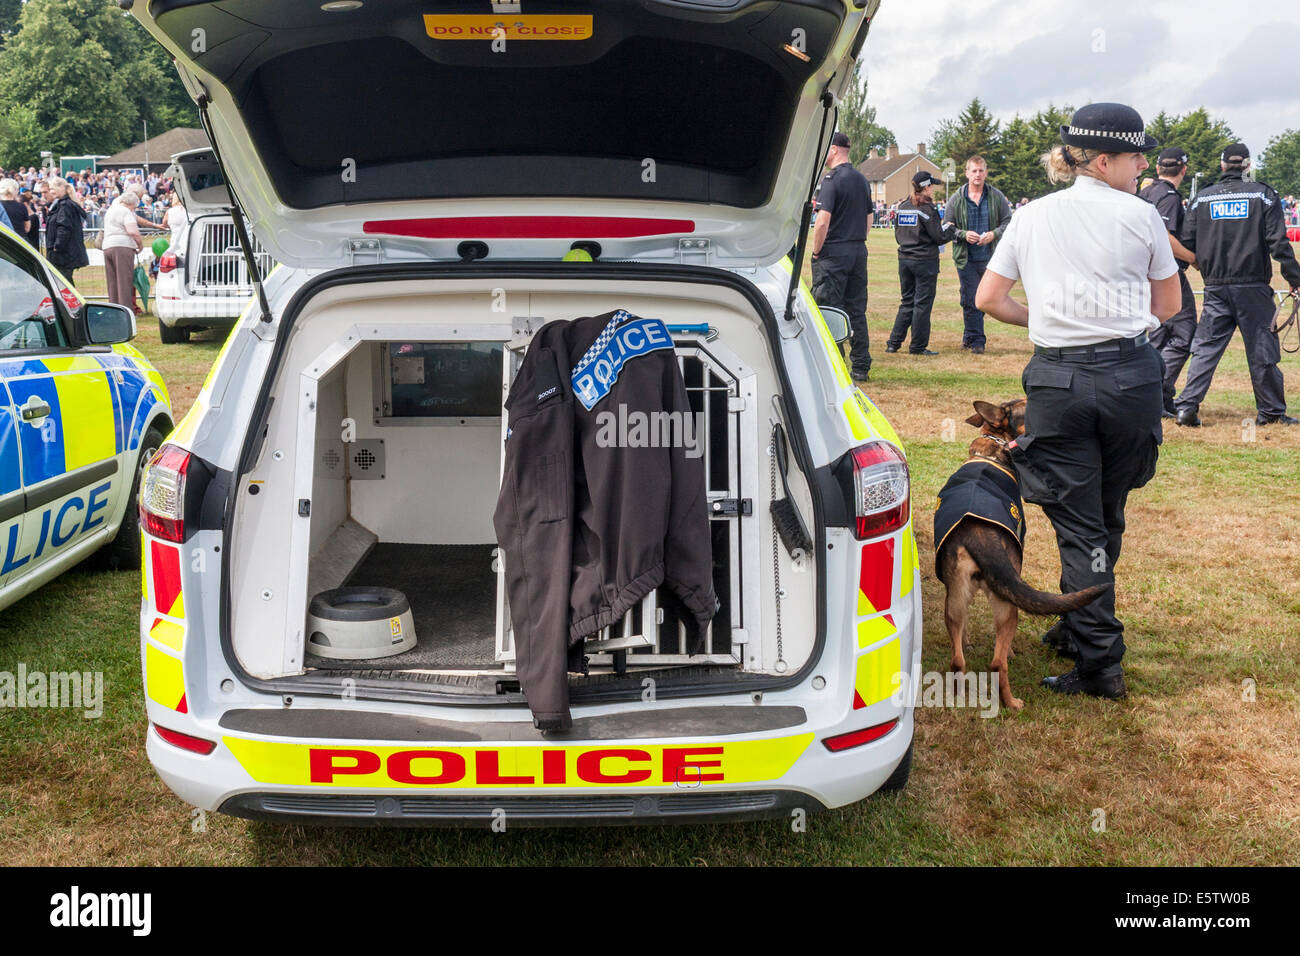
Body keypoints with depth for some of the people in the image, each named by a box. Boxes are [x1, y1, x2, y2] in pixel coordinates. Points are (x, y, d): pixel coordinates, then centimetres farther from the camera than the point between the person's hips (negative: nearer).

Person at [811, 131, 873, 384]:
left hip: (833, 252, -8)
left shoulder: (832, 178, -12)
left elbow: (823, 221, -19)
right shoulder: (862, 180, 14)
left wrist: (816, 251, -9)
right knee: (856, 311, 11)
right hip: (859, 252, 8)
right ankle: (860, 368, 15)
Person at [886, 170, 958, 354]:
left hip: (904, 260, 6)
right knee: (923, 303, 1)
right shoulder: (927, 208, -12)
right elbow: (939, 237, -11)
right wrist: (950, 228, 7)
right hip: (925, 261, -6)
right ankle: (918, 346, 5)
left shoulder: (902, 207, 8)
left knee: (907, 302, 14)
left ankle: (894, 343, 11)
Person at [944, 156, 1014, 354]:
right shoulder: (956, 200, 2)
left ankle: (969, 336, 26)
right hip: (965, 258, -1)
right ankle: (976, 341, 6)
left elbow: (1008, 222, 6)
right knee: (970, 301, -3)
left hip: (990, 258, 1)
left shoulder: (997, 197, 3)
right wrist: (964, 235, -13)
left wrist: (994, 234, -12)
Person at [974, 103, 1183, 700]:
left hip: (1058, 380, 0)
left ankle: (1099, 662, 2)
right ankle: (1076, 630, 33)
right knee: (1105, 517, 17)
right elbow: (1169, 304, 11)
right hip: (1131, 375, 0)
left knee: (1077, 522, 4)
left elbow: (988, 299, 7)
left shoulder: (1031, 217, 7)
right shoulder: (1139, 215, 2)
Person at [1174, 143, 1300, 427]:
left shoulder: (1202, 197, 5)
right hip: (1253, 289, -2)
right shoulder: (1262, 194, -1)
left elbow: (1187, 243, 3)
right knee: (1262, 350, 6)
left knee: (1205, 348, 6)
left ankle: (1187, 406, -4)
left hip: (1216, 288, 2)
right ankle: (1271, 411, 14)